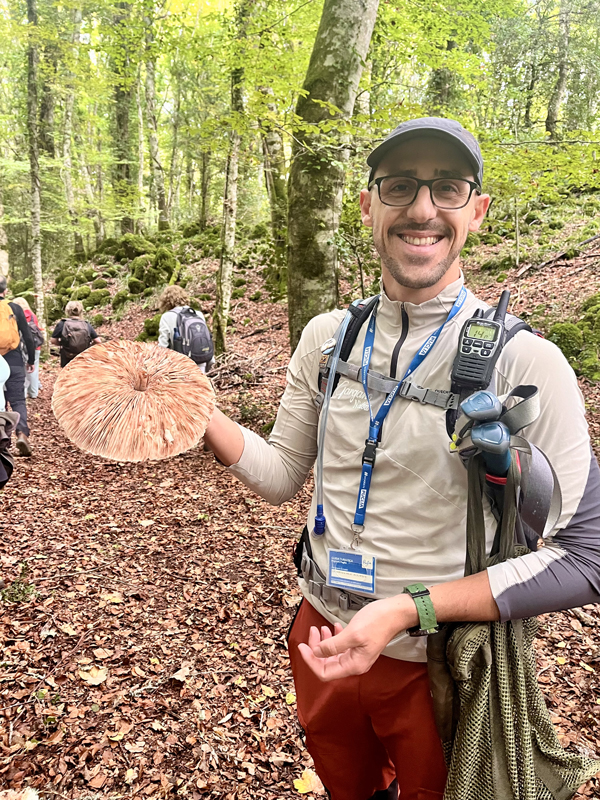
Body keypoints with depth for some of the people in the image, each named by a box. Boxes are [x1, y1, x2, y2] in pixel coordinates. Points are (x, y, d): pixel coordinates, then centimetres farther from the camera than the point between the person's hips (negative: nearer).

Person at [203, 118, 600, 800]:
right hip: (323, 636, 5)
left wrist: (409, 609, -26)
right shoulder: (327, 338, -5)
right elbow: (282, 476, 1)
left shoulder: (524, 361, -20)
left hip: (442, 665, -4)